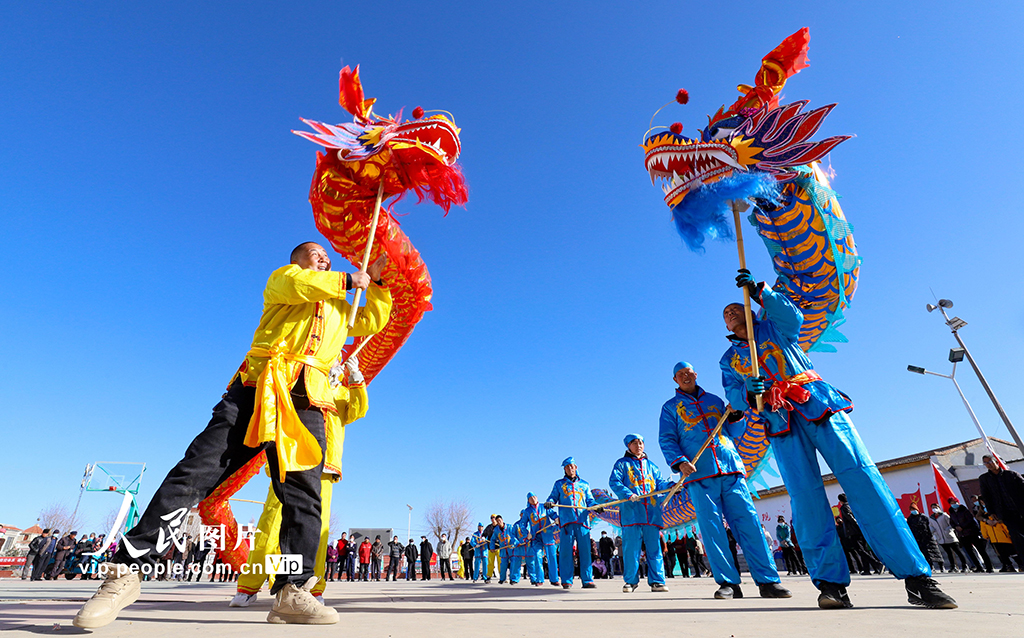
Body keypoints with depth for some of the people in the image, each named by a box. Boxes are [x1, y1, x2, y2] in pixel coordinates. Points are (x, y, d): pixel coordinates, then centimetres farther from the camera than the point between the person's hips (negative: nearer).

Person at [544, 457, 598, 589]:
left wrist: (595, 505, -3)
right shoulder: (559, 484, 20)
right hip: (566, 521, -1)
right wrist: (549, 502, -7)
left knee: (585, 551, -4)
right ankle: (566, 581, 4)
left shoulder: (584, 484, 22)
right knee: (565, 551, -4)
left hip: (582, 521, 1)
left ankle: (587, 580, 4)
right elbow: (553, 497, 15)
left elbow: (590, 500, 18)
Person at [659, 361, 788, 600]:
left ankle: (768, 581, 2)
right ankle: (728, 583, 2)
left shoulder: (714, 400, 23)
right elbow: (666, 440, 5)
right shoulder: (671, 407, 15)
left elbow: (734, 433, 23)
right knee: (711, 527, -5)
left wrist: (736, 415, 3)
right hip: (698, 474, -2)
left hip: (731, 468, 2)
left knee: (748, 521, -4)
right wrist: (679, 462, -12)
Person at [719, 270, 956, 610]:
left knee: (863, 478, -11)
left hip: (818, 404, -1)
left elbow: (793, 315, -4)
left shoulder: (773, 326, 19)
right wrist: (749, 393, -15)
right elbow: (733, 395, 7)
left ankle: (916, 576, -8)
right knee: (804, 493, -11)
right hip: (781, 423, 2)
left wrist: (760, 291, -11)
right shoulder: (729, 359, 21)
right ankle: (830, 582, -9)